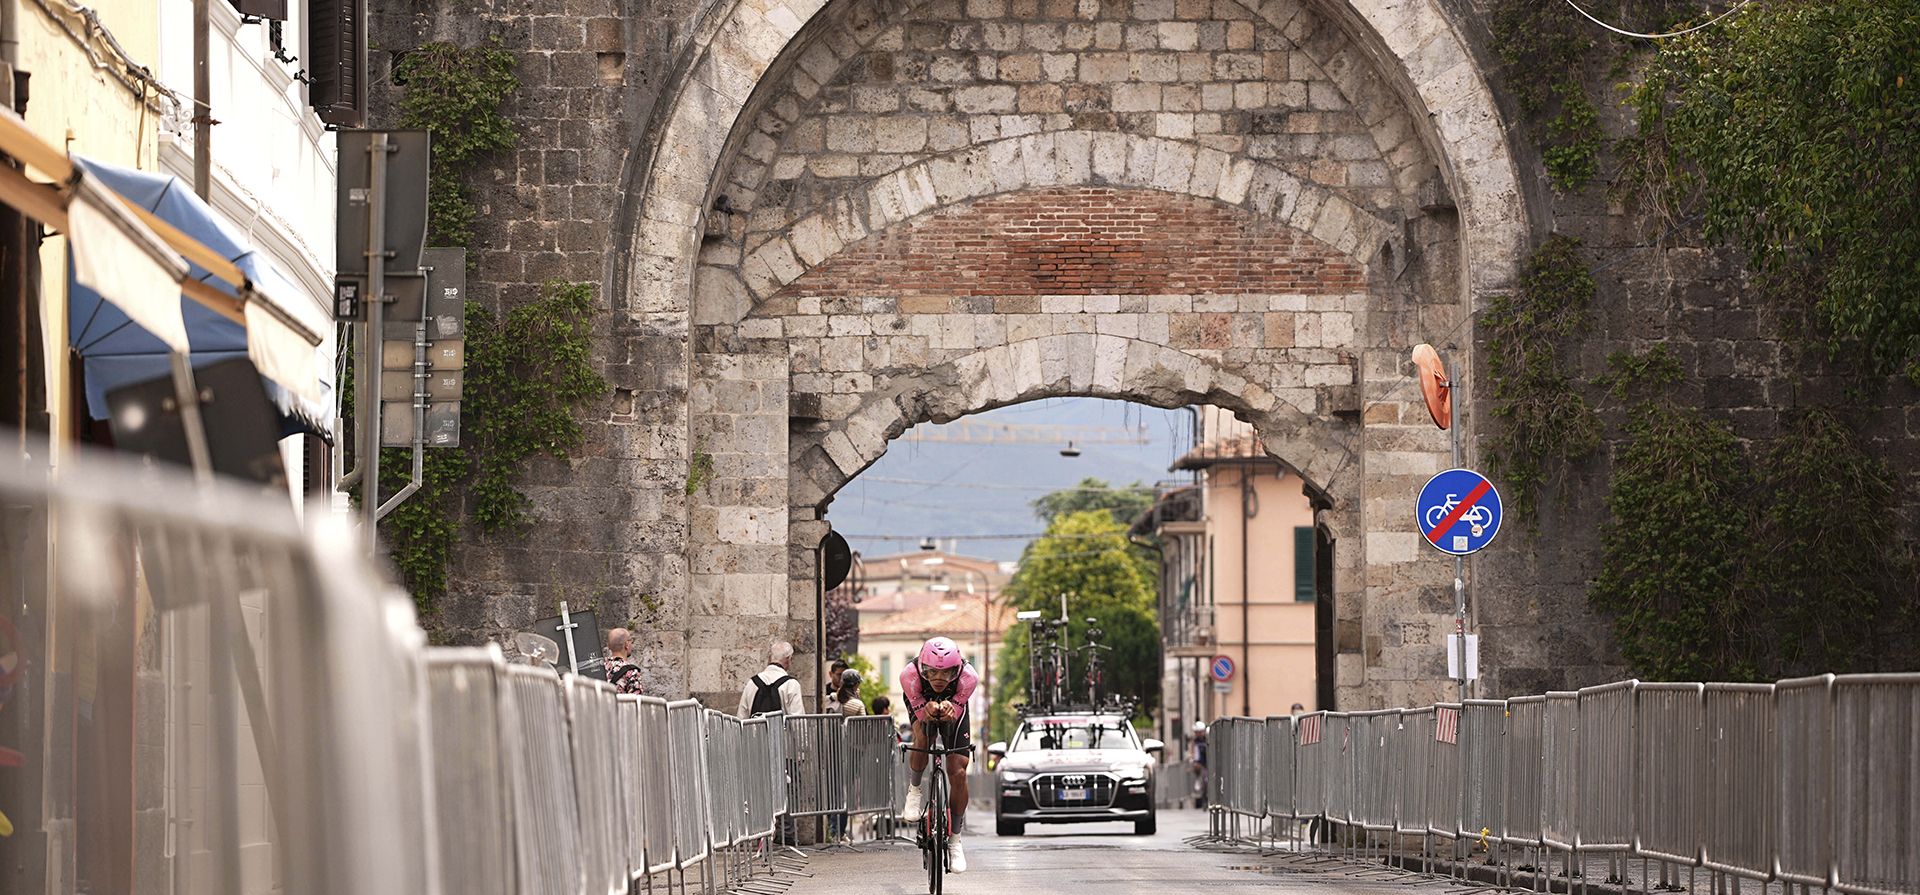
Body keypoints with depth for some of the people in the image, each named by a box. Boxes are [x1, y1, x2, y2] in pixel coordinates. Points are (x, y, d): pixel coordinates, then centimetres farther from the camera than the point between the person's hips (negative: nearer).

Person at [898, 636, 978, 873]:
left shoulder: (968, 678, -37)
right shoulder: (910, 675, -39)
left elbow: (956, 712, -24)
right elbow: (920, 711, -27)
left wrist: (948, 709, -49)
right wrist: (929, 710, -52)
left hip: (953, 707, 1)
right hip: (921, 705, -1)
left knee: (958, 772, -8)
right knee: (922, 737, -34)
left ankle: (955, 840, 8)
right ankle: (914, 791, -5)